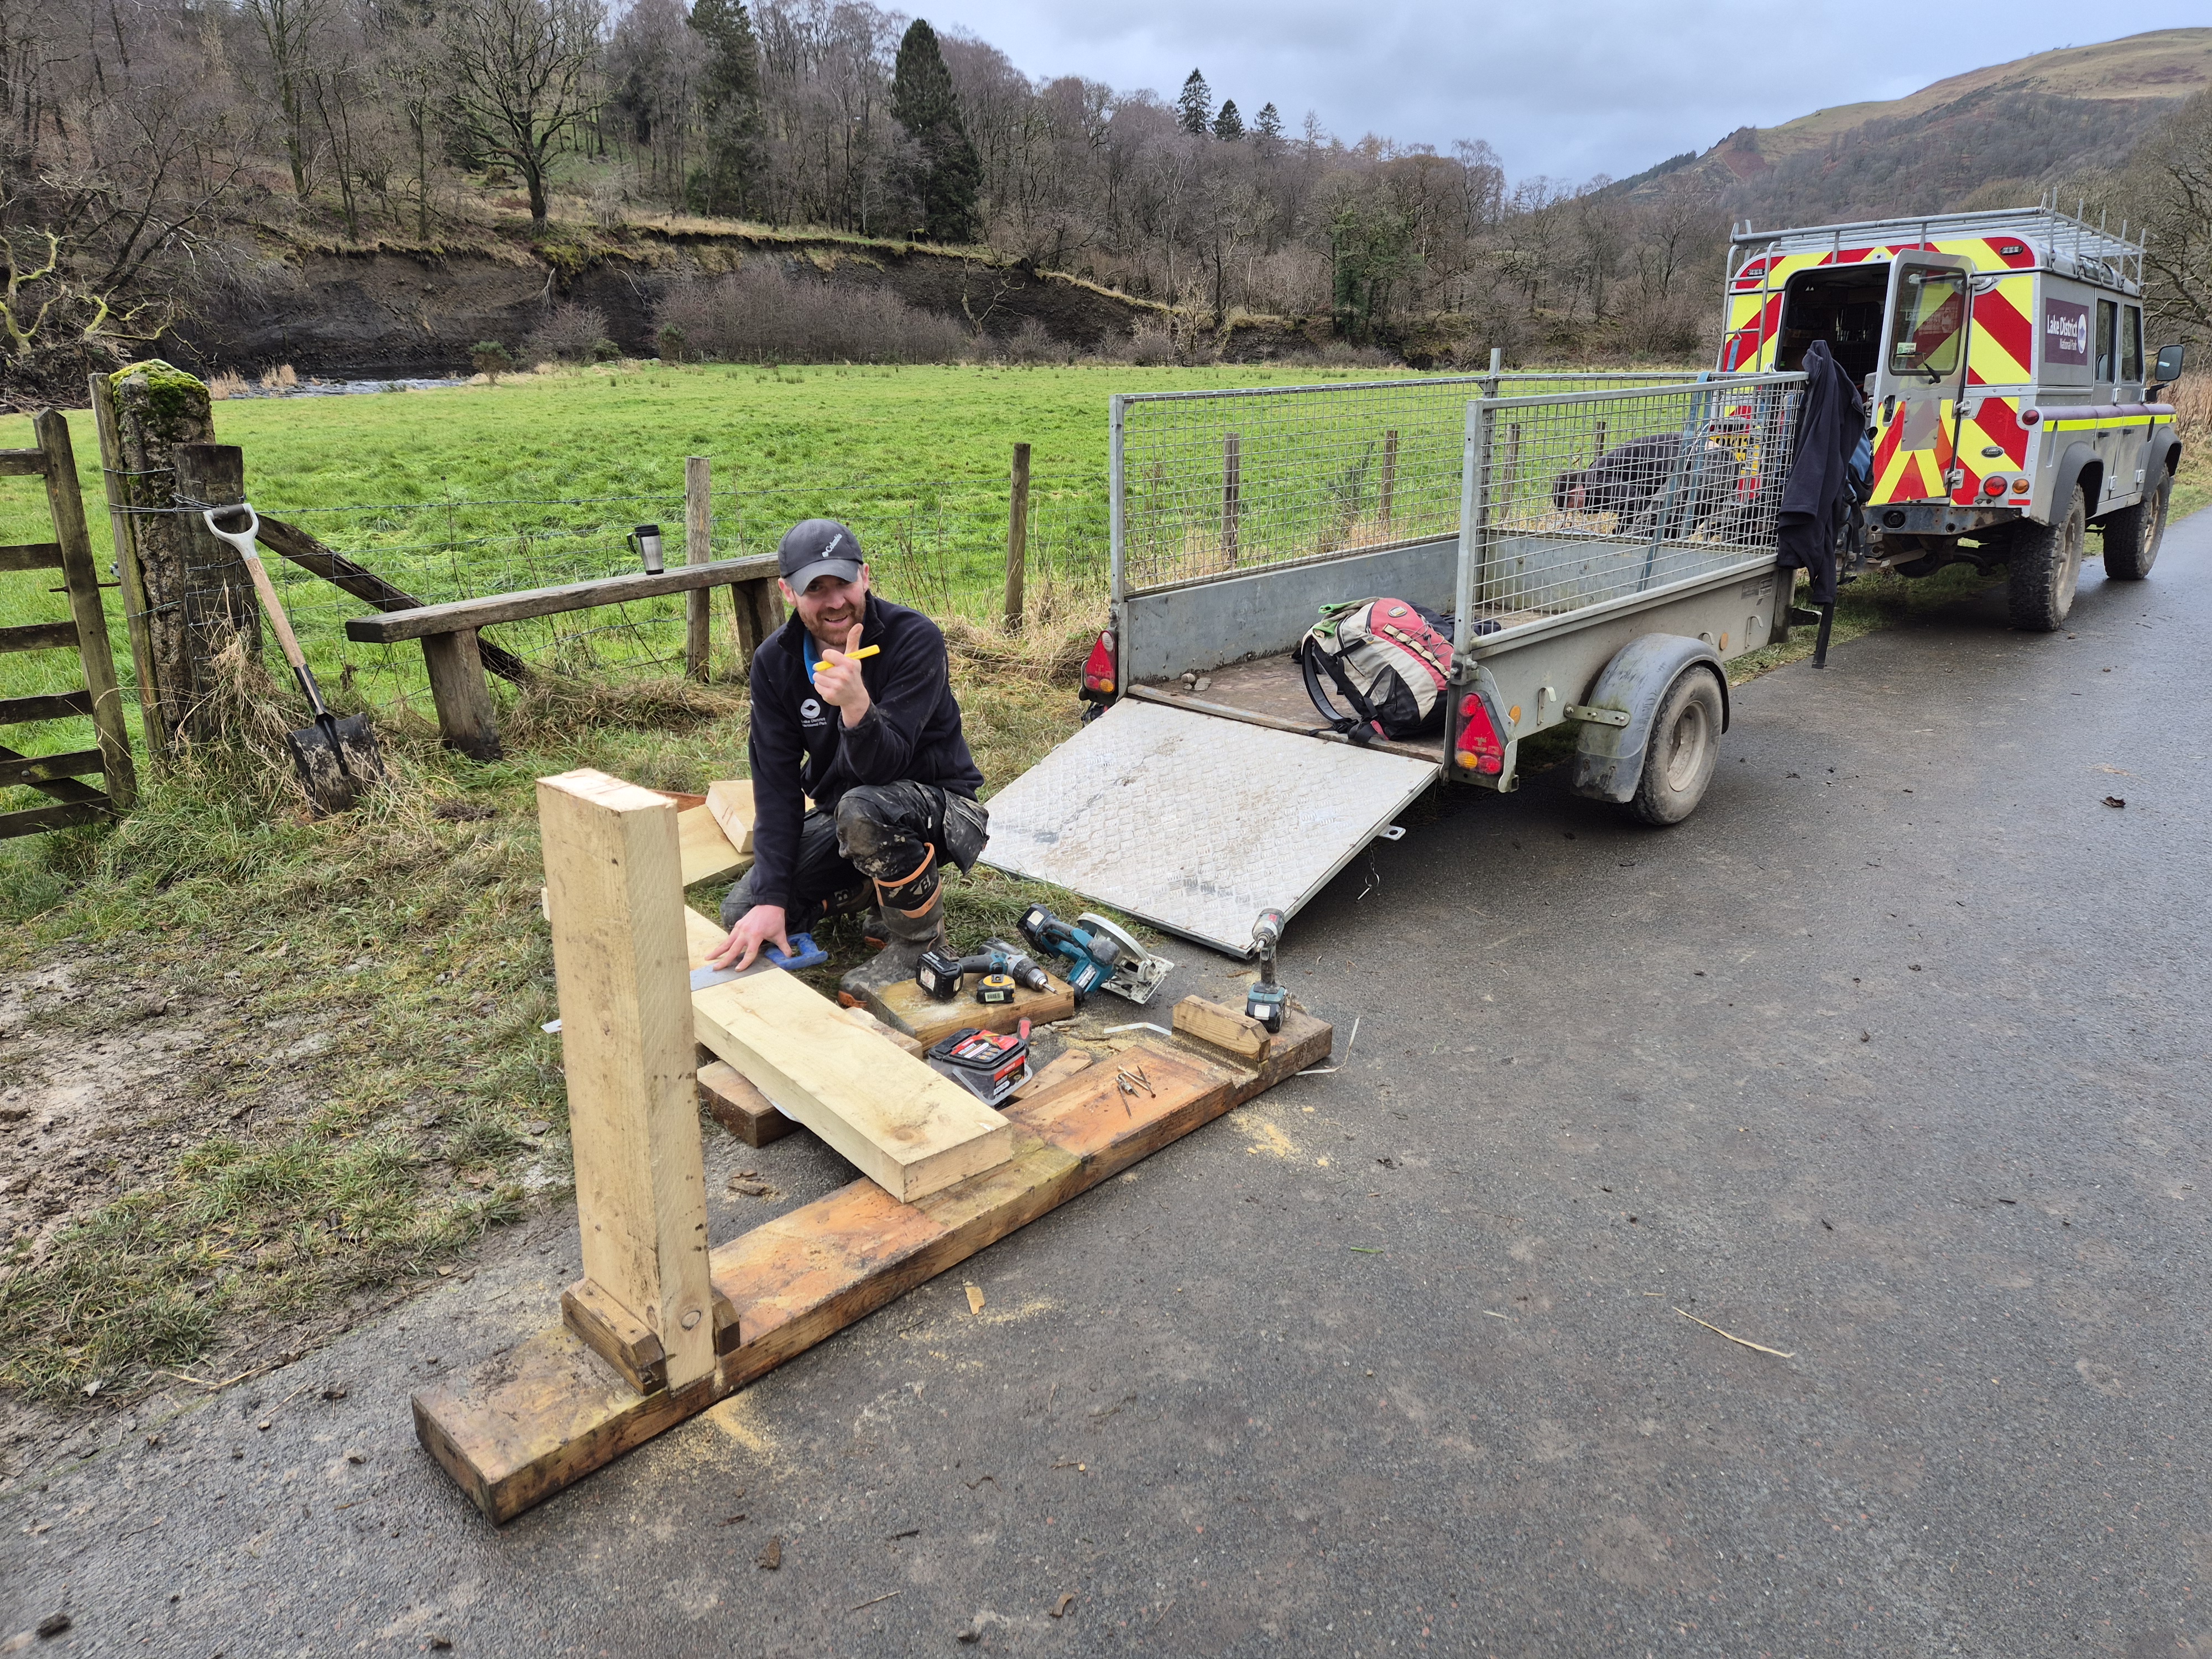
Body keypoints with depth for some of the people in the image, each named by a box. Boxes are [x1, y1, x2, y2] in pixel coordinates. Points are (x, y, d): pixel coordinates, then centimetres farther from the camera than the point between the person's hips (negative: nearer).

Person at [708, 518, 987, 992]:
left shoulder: (915, 638, -23)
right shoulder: (775, 660, -8)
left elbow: (884, 766, -31)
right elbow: (776, 782, -10)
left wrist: (856, 705, -52)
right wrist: (771, 898, -18)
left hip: (939, 803, -5)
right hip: (839, 813, 6)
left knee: (863, 809, -38)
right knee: (743, 914, -7)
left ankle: (919, 936, -12)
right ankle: (872, 888, 16)